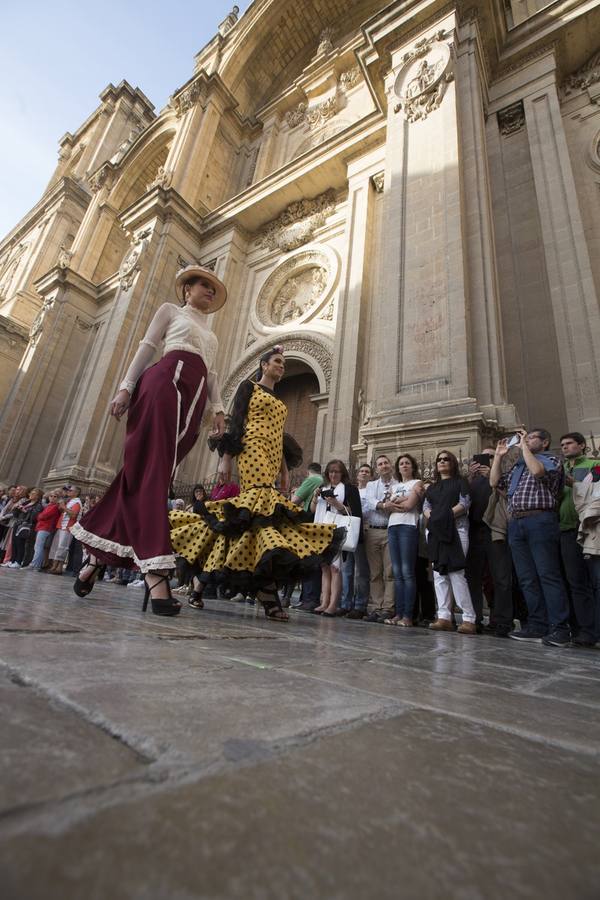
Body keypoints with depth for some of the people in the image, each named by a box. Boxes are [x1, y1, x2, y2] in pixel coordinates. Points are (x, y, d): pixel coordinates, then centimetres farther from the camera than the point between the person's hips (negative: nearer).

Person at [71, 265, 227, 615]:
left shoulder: (210, 333, 33)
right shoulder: (170, 310, 20)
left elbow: (212, 374, 23)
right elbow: (146, 348, 8)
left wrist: (219, 409, 7)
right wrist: (126, 387, -4)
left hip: (195, 397, 5)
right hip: (168, 381, -5)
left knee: (151, 471, -4)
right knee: (151, 469, -16)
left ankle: (101, 554, 4)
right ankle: (155, 568, -25)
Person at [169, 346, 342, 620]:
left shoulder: (279, 400, 29)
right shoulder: (249, 387, 10)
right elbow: (235, 421, -1)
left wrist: (285, 470, 15)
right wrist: (226, 457, -12)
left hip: (272, 458, 7)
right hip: (252, 452, -7)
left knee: (253, 507, -3)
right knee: (262, 504, -21)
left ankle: (201, 580, 6)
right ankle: (269, 597, -27)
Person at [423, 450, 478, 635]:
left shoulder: (460, 482, 8)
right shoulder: (432, 487, 23)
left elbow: (464, 503, -5)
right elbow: (425, 506, 12)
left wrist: (446, 516, -13)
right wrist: (432, 518, -8)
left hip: (455, 530, -5)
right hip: (435, 531, 5)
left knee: (456, 573, -13)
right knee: (439, 573, 1)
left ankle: (469, 619, -7)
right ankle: (444, 617, 3)